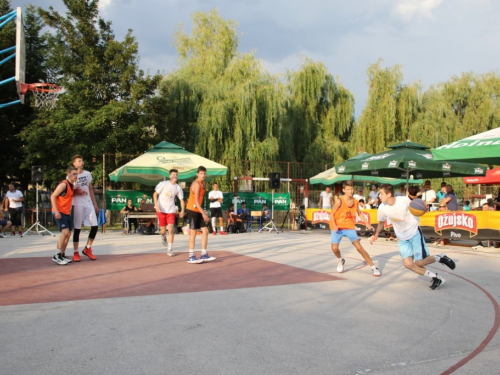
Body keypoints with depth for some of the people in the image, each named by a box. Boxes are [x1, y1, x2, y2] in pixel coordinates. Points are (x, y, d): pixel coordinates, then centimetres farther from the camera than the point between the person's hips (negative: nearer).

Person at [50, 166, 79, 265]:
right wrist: (56, 211, -22)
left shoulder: (72, 185, 11)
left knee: (68, 234, 9)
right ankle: (57, 256, -10)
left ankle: (62, 255, 20)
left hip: (67, 212, 9)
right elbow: (53, 196, -17)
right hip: (59, 212, -9)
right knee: (65, 232, -18)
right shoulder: (63, 184, -15)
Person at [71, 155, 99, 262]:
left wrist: (95, 204, 14)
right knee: (77, 228, -1)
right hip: (78, 205, -5)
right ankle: (75, 253, 9)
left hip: (89, 204, 5)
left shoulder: (87, 174, 11)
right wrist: (76, 193, -20)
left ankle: (87, 248, 16)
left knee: (95, 226, 0)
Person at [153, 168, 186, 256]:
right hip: (161, 210, -2)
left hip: (171, 210, 2)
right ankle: (163, 237, 40)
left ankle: (169, 249, -1)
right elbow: (155, 194, -5)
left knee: (171, 229, -10)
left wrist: (182, 211, -3)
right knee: (163, 231, 3)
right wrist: (156, 205, -17)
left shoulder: (178, 188, 3)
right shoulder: (163, 184, -6)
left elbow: (181, 200, 10)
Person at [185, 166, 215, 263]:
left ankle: (204, 255, 11)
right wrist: (203, 213, -24)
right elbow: (196, 201, -21)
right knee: (193, 232, -5)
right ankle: (191, 257, 0)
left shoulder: (202, 183, 14)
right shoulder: (197, 184, -15)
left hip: (198, 211, 9)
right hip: (193, 210, -9)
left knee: (205, 231, 6)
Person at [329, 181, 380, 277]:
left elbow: (359, 213, 14)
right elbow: (332, 214, -10)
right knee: (335, 248, -16)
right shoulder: (340, 201, -17)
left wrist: (367, 223, 5)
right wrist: (334, 226, -25)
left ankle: (373, 267, -2)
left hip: (350, 227, 2)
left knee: (359, 247, -11)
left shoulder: (355, 201, -4)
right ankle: (341, 260, 19)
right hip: (338, 228, -2)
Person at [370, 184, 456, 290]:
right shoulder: (382, 208, -13)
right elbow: (381, 222, 8)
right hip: (402, 239, 4)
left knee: (419, 262, -11)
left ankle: (440, 258, 18)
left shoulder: (404, 200, -21)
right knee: (408, 264, -11)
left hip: (414, 232, -3)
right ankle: (435, 278, 5)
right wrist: (376, 235, 3)